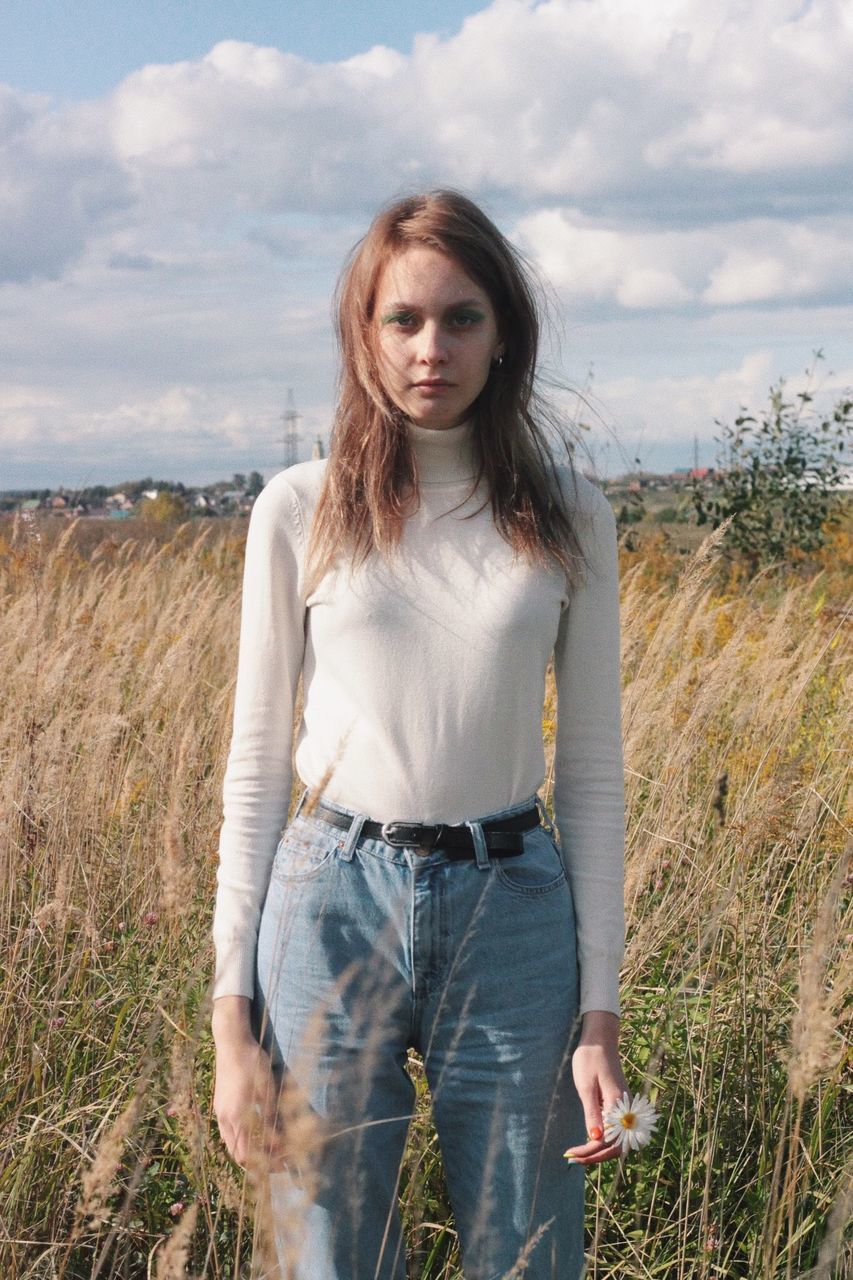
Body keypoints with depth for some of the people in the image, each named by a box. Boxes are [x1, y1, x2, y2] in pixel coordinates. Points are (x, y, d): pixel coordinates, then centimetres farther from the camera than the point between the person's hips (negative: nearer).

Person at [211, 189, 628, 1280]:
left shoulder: (567, 516, 3)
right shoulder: (300, 511, 0)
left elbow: (593, 767, 5)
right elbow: (255, 764, 3)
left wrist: (601, 1011, 1)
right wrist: (232, 1014, 0)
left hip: (514, 912, 1)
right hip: (334, 903, 0)